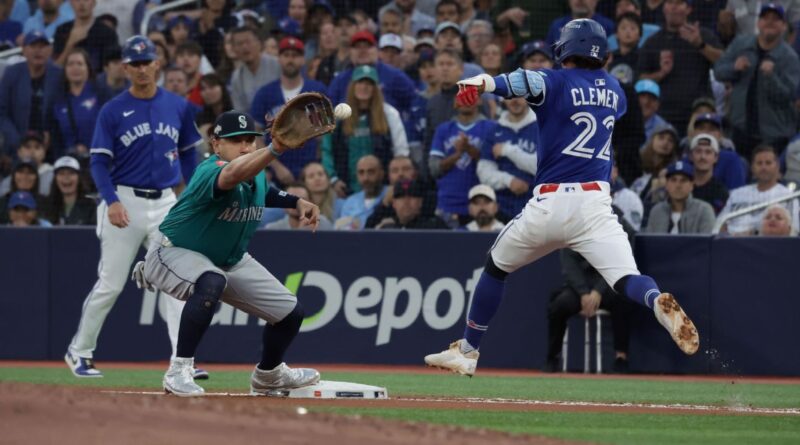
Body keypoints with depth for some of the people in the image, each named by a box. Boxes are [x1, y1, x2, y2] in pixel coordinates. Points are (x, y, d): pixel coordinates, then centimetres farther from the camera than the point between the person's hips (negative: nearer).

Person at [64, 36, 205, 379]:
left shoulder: (178, 107, 6)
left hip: (165, 203, 3)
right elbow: (99, 163, -7)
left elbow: (187, 156, 15)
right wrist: (112, 202, -21)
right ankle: (79, 352, 20)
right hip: (125, 202, -3)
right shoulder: (113, 111, -4)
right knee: (110, 284, 3)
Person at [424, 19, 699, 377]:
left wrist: (480, 83, -41)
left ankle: (467, 351, 28)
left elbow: (519, 82, -21)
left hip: (549, 203, -2)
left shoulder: (557, 83, 1)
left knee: (495, 267, 21)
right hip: (596, 202, 2)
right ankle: (659, 303, -47)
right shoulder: (614, 91, 16)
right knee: (626, 279, -12)